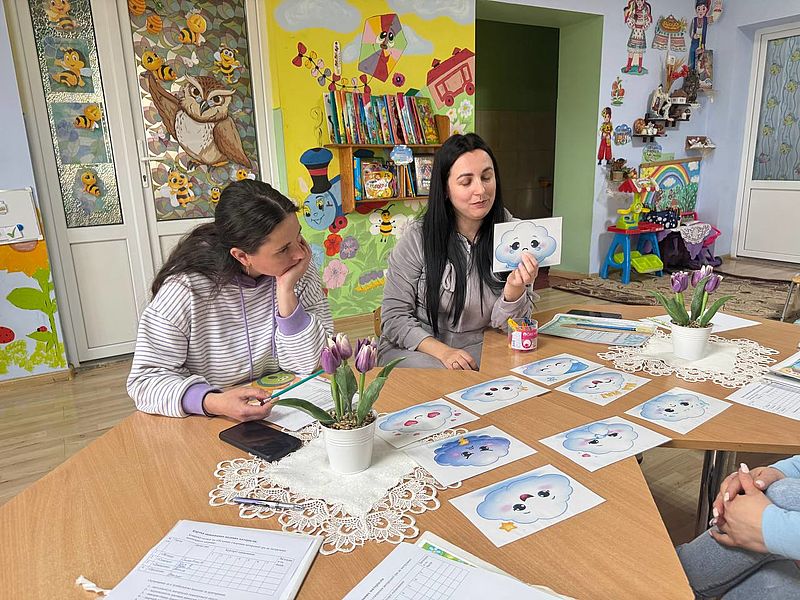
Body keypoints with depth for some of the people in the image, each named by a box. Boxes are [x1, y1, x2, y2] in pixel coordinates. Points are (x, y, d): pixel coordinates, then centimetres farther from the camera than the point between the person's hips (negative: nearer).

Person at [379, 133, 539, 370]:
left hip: (478, 349, 4)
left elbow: (503, 323, -5)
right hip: (414, 348, -3)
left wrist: (515, 288, -27)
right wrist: (442, 351, -22)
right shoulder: (418, 237, -10)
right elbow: (395, 317, -7)